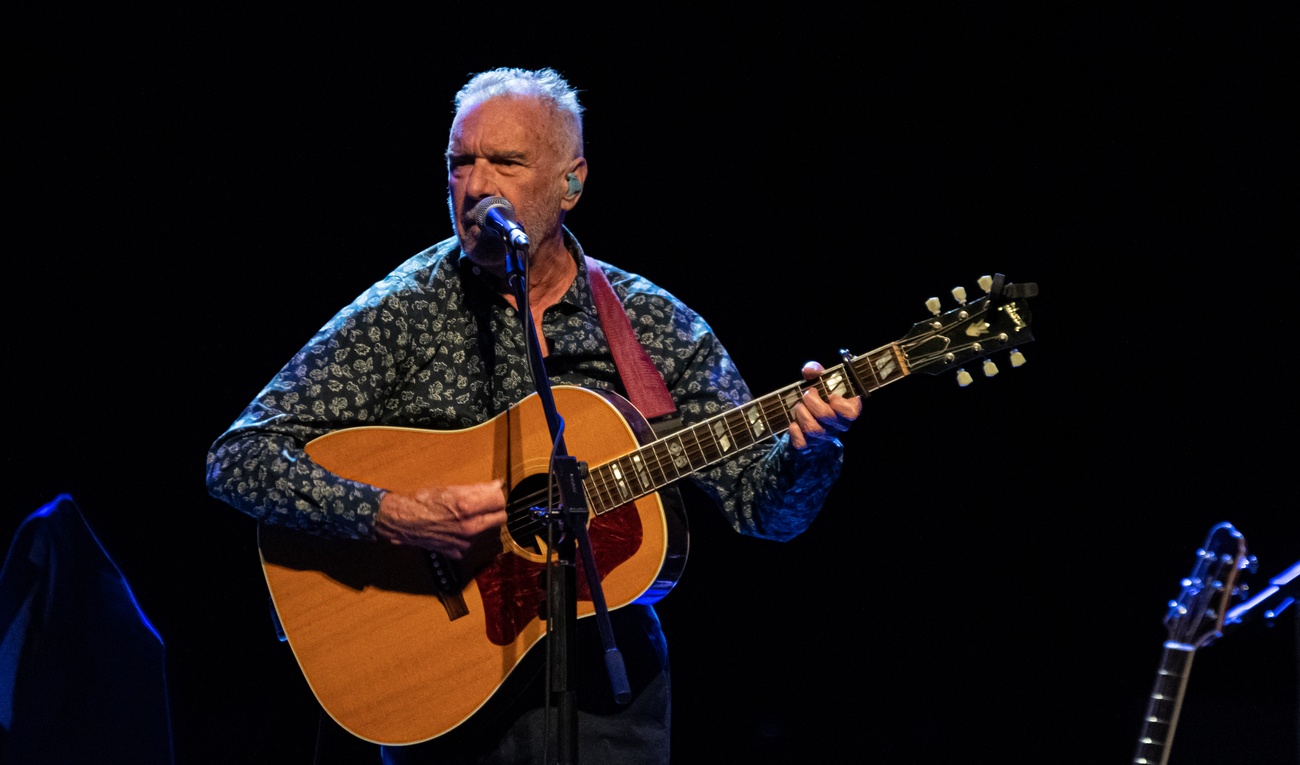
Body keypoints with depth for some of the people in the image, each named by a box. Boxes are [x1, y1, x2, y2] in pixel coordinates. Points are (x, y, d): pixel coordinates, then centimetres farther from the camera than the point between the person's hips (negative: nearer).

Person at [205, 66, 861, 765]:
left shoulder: (655, 325, 4)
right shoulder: (399, 314, -3)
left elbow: (763, 505, 3)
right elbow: (237, 460, -10)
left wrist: (808, 446, -19)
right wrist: (393, 517, -24)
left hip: (604, 691, 1)